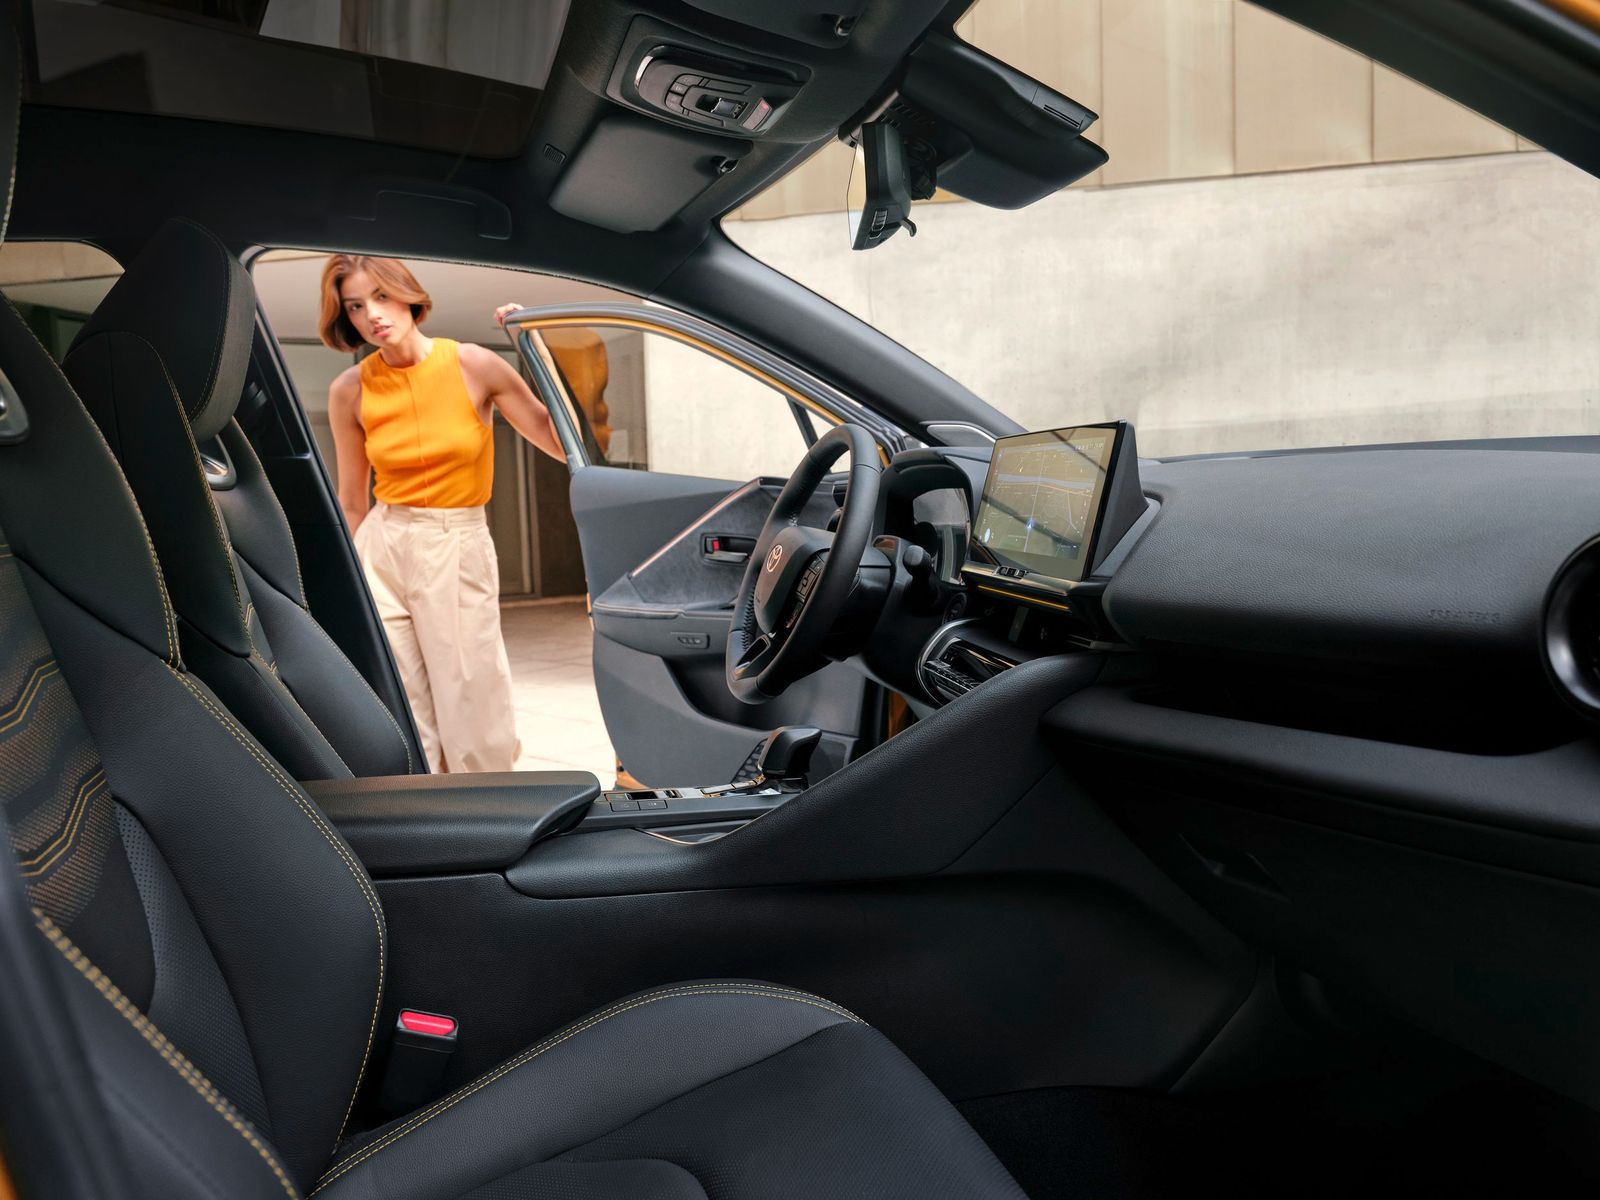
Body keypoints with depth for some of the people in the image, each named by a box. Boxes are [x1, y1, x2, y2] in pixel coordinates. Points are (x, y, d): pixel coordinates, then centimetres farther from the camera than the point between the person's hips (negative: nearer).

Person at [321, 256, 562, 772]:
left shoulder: (475, 365, -5)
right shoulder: (350, 391, 0)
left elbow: (565, 444, -6)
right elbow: (352, 504, 9)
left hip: (461, 555, -1)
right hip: (382, 555, 2)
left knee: (475, 730, 1)